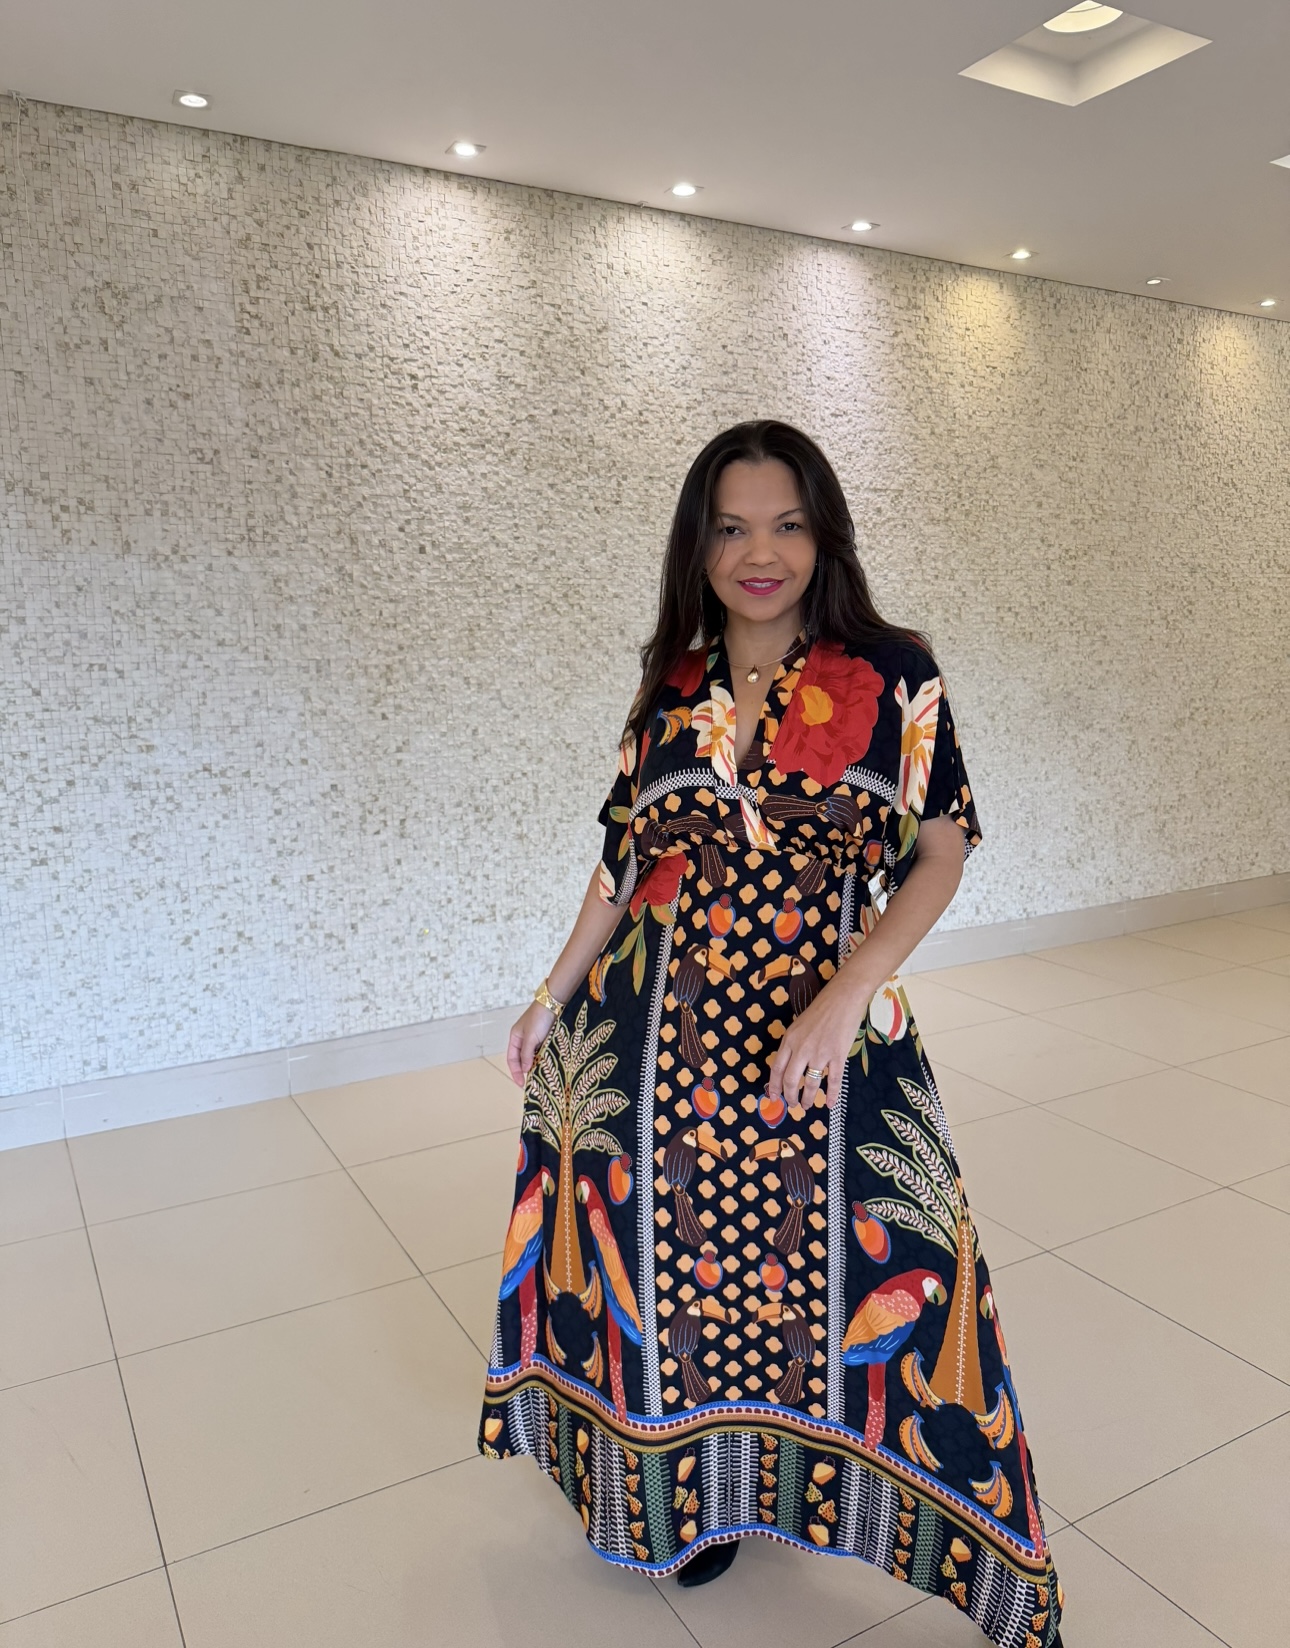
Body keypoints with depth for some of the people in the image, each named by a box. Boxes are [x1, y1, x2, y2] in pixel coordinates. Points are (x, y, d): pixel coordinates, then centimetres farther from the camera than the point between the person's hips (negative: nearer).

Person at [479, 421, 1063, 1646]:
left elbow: (941, 851, -6)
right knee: (676, 1255, 13)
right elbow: (626, 860, 11)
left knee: (819, 1263, 5)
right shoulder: (670, 690, 4)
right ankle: (688, 1491, 40)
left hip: (824, 1041, -2)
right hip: (658, 1037, 3)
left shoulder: (891, 676, -5)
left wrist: (847, 995, -18)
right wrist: (555, 996, 11)